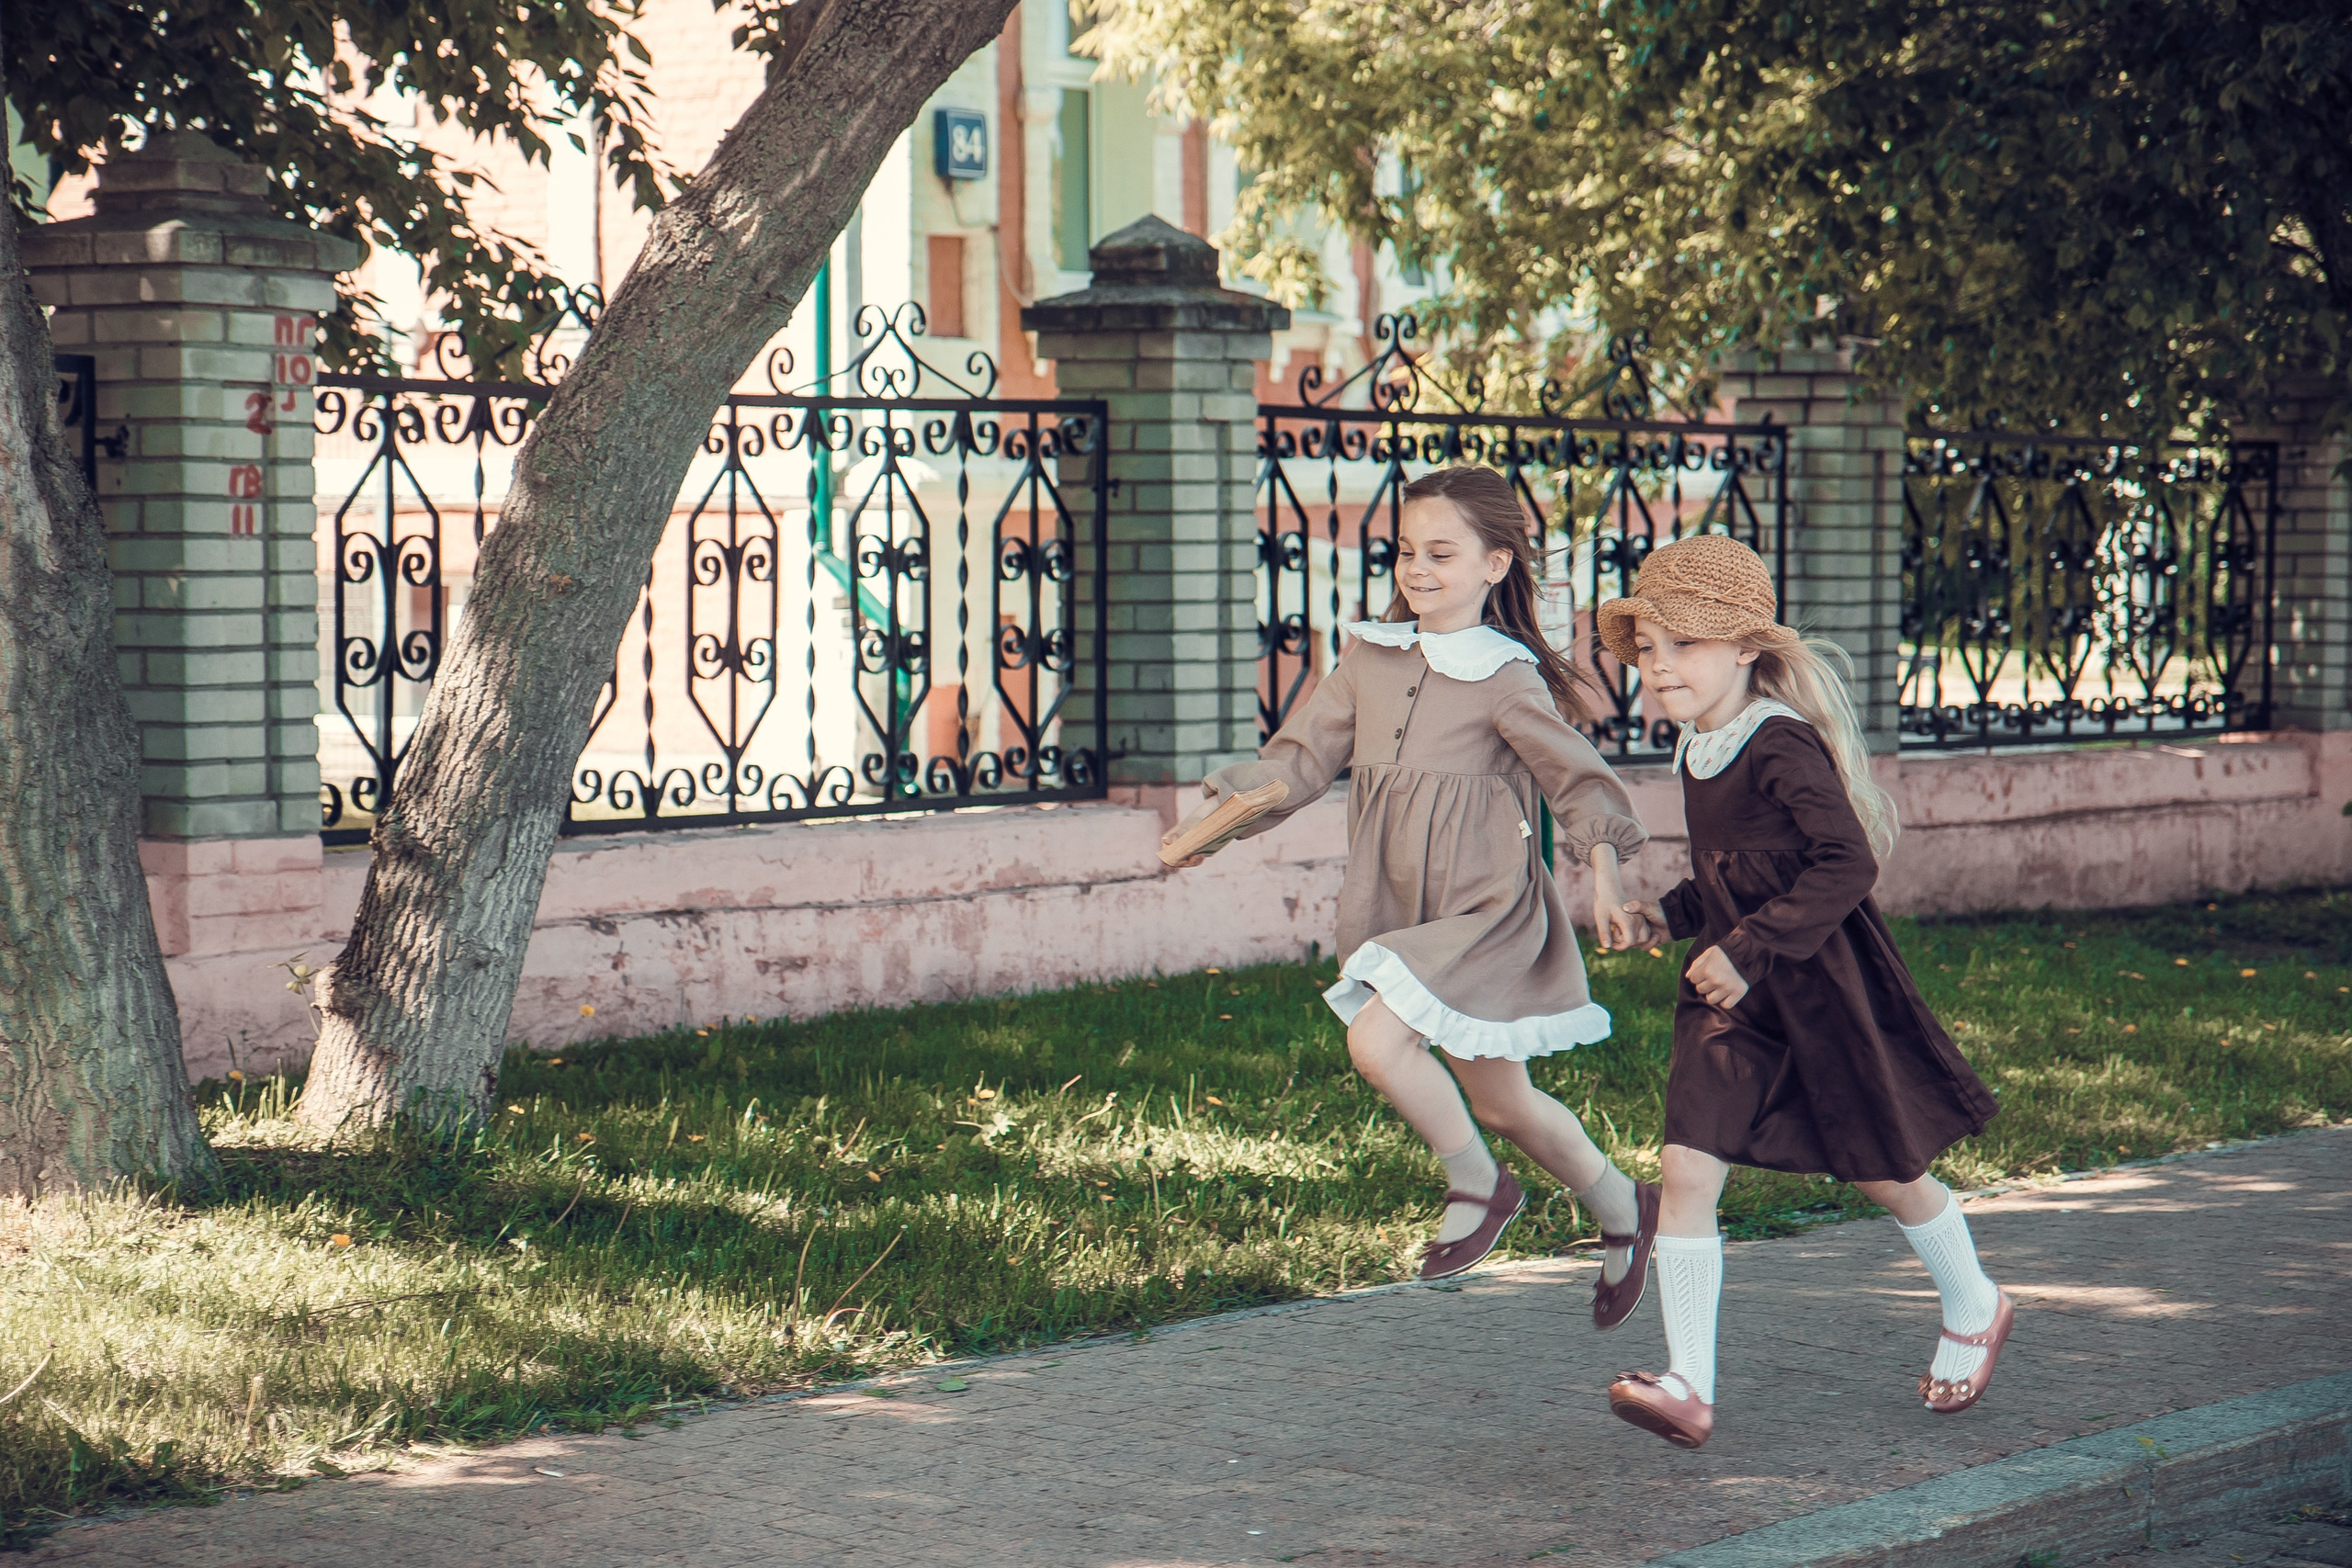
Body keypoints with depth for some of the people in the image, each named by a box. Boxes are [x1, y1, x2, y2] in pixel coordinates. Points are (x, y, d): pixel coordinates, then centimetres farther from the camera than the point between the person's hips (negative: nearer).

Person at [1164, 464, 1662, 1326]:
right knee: (1499, 1098, 15)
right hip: (1401, 913, 7)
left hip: (1488, 909, -6)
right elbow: (1299, 757, 6)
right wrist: (1218, 809, -8)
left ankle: (1477, 1183, -1)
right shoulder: (1369, 659, 5)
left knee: (1376, 1038, -24)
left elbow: (1579, 778, -6)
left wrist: (1603, 867, -20)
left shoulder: (1505, 679, -11)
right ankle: (1621, 1208, 36)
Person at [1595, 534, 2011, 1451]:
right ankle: (1688, 1387, -10)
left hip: (1822, 987, -7)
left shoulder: (1783, 747, -19)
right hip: (1735, 998, 7)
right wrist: (1672, 915, 7)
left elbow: (1846, 864, -27)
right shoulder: (1698, 752, 7)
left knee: (1883, 1169, 12)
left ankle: (1972, 1309, 40)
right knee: (1686, 1169, -9)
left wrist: (1748, 949, -28)